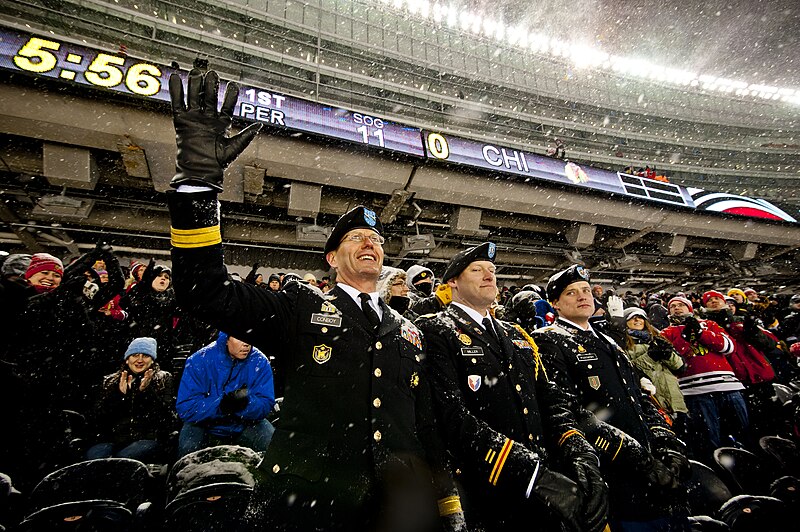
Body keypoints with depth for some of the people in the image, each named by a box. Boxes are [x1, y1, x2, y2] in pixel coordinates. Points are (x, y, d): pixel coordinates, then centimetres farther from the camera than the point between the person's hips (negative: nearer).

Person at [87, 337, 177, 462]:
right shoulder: (111, 381, 21)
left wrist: (146, 391, -10)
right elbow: (100, 416, 10)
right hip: (114, 440, 3)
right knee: (93, 455, -28)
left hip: (148, 439, -3)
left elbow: (167, 417, 0)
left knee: (123, 457, -31)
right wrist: (119, 394, -6)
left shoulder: (163, 379, 13)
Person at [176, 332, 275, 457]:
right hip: (205, 426, 0)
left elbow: (266, 405, -15)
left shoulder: (260, 362, -13)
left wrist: (246, 403, -36)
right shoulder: (199, 361, -16)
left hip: (243, 426, 1)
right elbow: (185, 408, -20)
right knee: (188, 446, -28)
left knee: (271, 440, -21)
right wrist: (221, 405, -33)